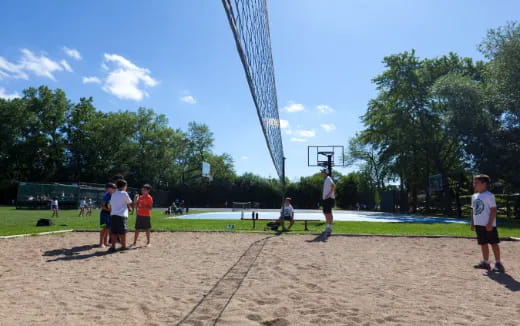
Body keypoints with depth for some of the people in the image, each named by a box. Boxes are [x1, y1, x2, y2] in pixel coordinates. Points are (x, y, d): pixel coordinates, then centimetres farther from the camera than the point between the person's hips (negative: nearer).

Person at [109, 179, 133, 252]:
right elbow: (129, 203, 6)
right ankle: (123, 246, 11)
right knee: (122, 232, 2)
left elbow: (111, 206, 18)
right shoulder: (124, 193, -2)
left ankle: (113, 246, 3)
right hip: (121, 215, -6)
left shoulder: (113, 194, 17)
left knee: (113, 232, 6)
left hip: (113, 215, 6)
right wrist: (130, 208, 24)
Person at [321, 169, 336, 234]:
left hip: (329, 198, -10)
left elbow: (333, 186, -27)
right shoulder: (325, 179, 19)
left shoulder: (328, 179, -11)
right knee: (325, 212, 11)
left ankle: (330, 227, -4)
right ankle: (328, 227, 18)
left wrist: (329, 194, -29)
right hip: (325, 198, 10)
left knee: (329, 213, -8)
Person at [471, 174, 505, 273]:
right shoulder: (474, 196, 12)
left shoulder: (489, 195, -11)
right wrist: (472, 223, 15)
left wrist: (490, 223, -19)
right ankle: (485, 262, 21)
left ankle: (498, 263, 7)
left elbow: (493, 210, -15)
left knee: (493, 243, 0)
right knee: (483, 243, 13)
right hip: (479, 224, 8)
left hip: (488, 225, -8)